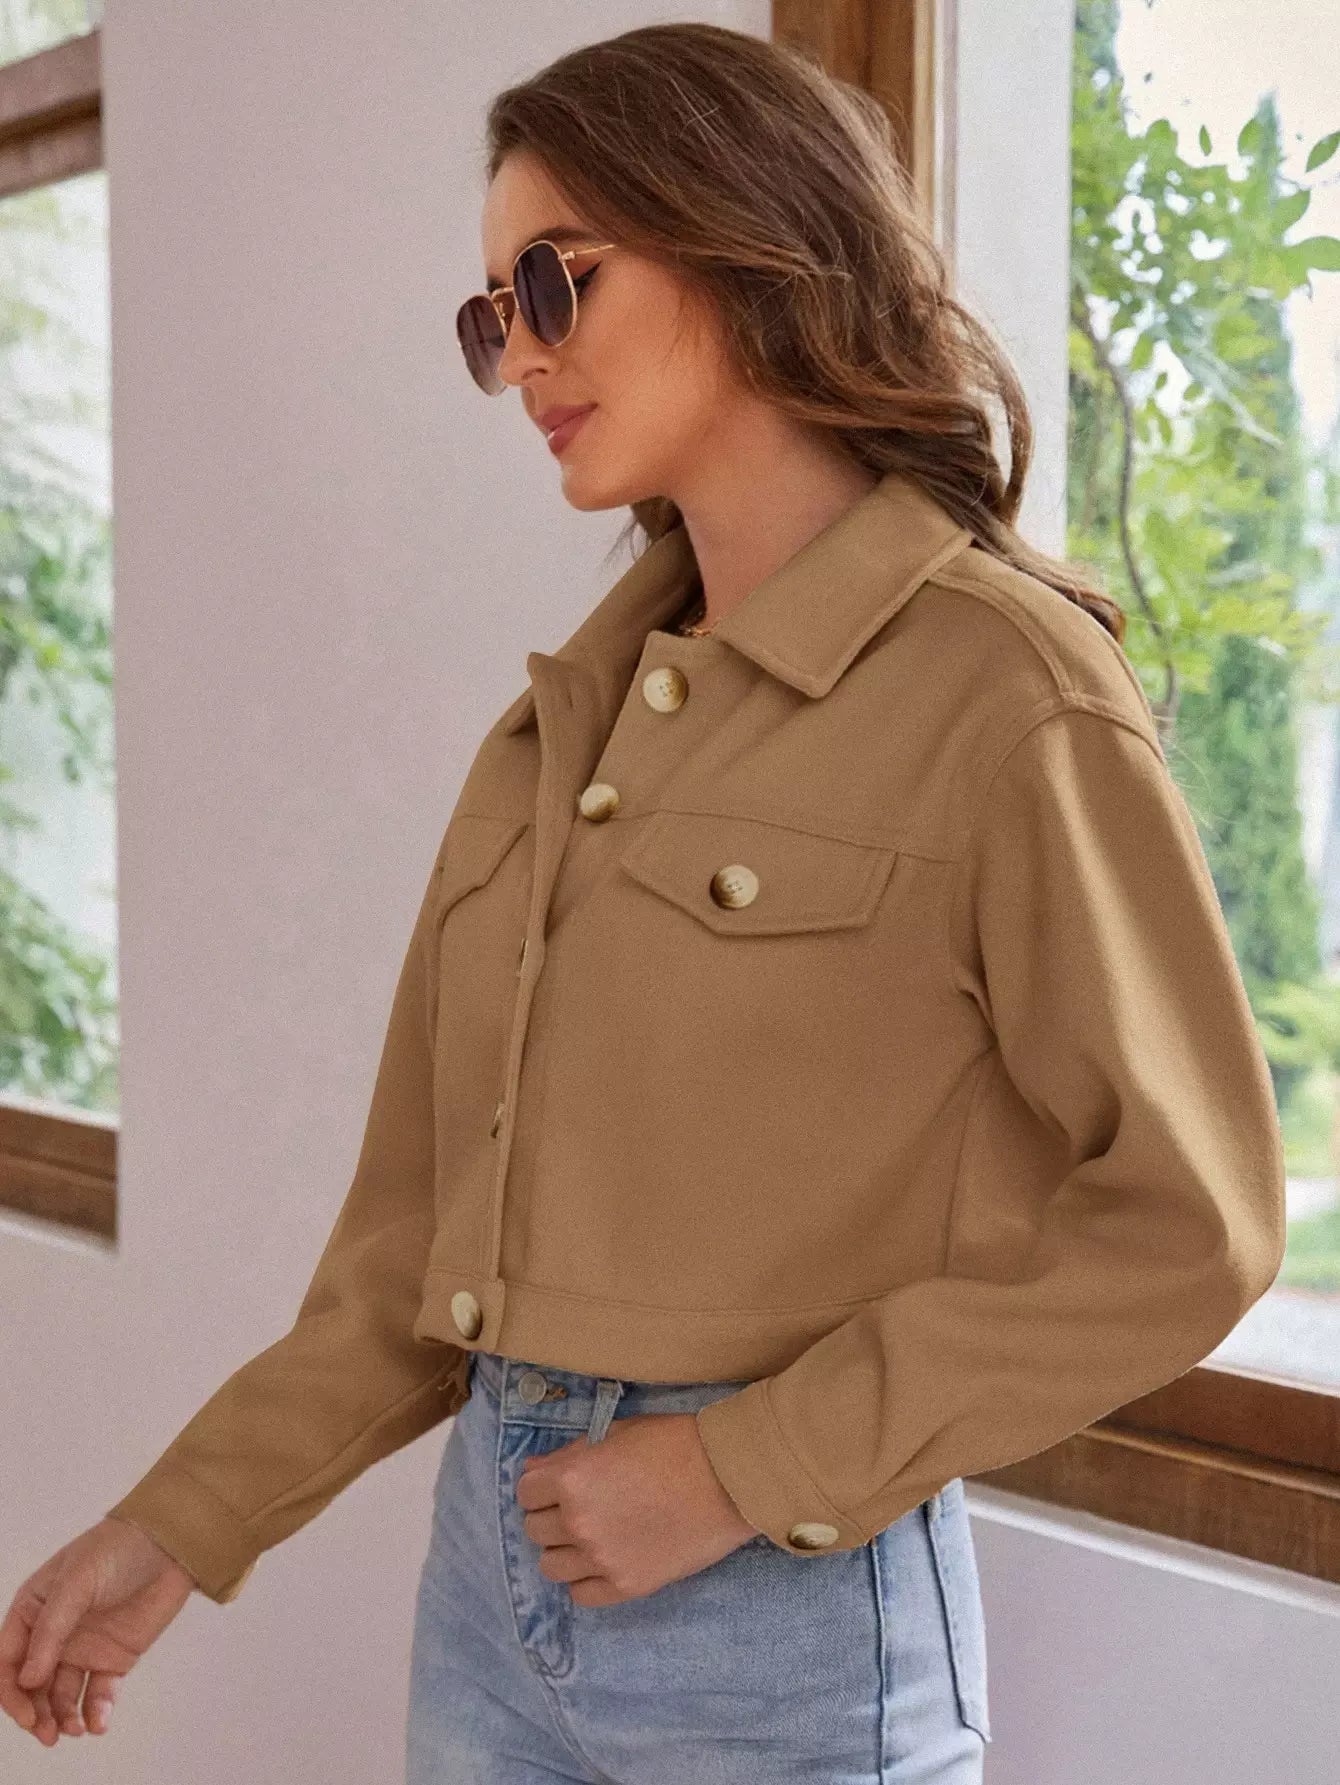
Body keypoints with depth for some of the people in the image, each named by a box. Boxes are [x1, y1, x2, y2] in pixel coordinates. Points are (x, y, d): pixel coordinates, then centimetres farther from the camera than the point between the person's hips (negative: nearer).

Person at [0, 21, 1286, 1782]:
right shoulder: (577, 711, 8)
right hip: (494, 1555, 6)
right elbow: (432, 1204, 11)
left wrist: (745, 1468, -15)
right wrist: (183, 1523, 7)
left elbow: (1181, 1226, -13)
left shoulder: (1006, 692, -12)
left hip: (791, 1611, -6)